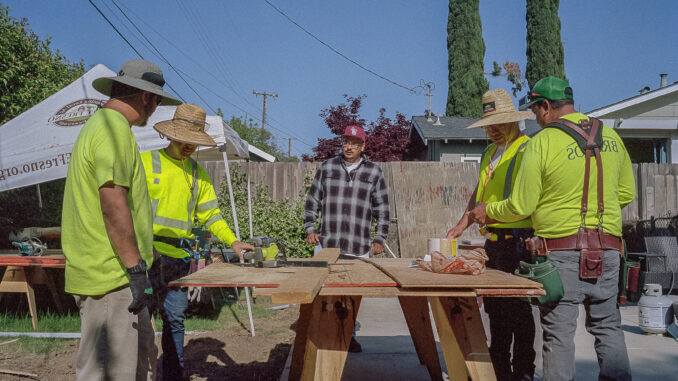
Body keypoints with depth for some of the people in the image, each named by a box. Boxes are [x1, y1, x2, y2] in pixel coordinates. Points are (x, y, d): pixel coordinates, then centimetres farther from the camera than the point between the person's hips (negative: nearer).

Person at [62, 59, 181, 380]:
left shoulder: (99, 124, 19)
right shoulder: (115, 127, -14)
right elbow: (113, 204, -23)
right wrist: (138, 271, -21)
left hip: (108, 275, 11)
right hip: (112, 279, -11)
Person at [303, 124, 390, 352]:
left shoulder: (373, 173, 7)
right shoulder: (327, 168, 9)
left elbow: (382, 209, 10)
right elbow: (312, 201, 13)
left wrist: (380, 239, 5)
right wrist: (310, 229, 6)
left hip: (359, 247, 0)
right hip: (328, 244, 0)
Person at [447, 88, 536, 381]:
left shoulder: (527, 149, -9)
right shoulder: (489, 153, 19)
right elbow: (479, 194, 24)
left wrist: (492, 214, -27)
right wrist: (462, 225, 16)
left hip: (517, 239, -8)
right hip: (493, 240, 9)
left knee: (517, 308, -2)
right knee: (494, 307, 14)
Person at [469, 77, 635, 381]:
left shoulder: (542, 143, -10)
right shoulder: (610, 136, 6)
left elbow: (520, 207, -8)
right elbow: (626, 193, 14)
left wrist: (487, 211, 9)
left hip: (562, 248, -5)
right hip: (608, 247, 5)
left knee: (559, 330, 4)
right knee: (608, 325, 15)